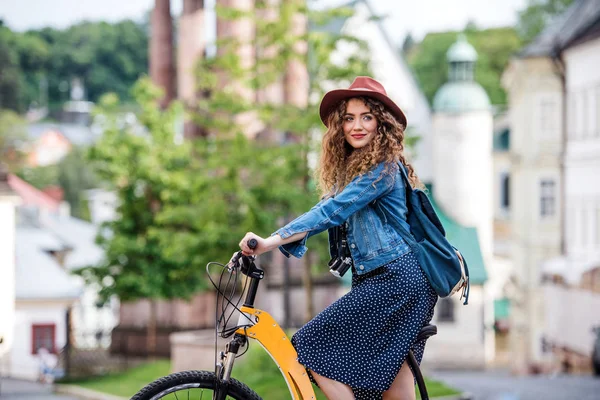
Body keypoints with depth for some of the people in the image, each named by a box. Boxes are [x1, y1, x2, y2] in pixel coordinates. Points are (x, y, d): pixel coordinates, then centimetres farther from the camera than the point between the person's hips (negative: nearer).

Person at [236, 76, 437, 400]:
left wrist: (272, 241, -31)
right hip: (373, 279, 9)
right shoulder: (346, 168, 17)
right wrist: (264, 243, -3)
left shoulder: (383, 167, -12)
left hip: (395, 279, -9)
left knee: (314, 350, -14)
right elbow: (330, 213, 11)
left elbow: (332, 211, -22)